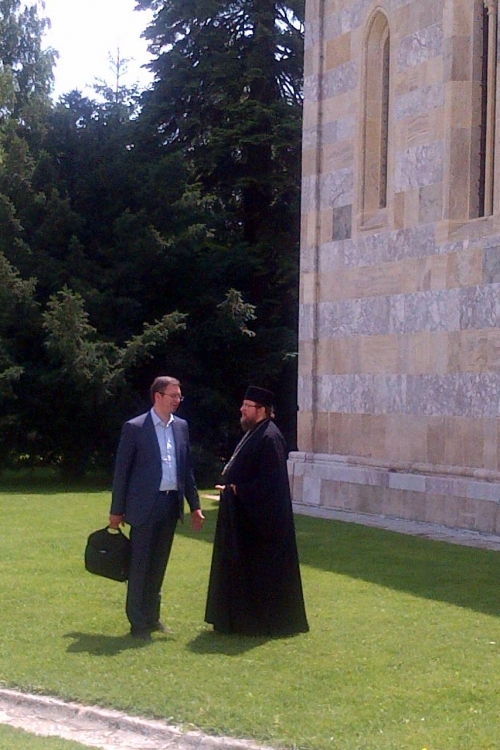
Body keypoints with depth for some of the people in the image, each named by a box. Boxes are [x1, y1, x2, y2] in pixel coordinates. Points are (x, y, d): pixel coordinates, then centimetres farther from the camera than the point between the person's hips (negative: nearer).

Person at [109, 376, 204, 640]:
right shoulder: (134, 428, -7)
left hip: (171, 504, 5)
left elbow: (187, 468, 15)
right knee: (140, 565, 0)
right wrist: (117, 510, -5)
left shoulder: (181, 426, 10)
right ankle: (138, 623, 7)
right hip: (144, 505, -5)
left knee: (158, 565, 13)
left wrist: (194, 505, 12)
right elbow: (121, 470, -4)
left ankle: (152, 617, 23)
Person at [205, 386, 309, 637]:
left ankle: (262, 621, 7)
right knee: (240, 569, 14)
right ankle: (242, 617, 22)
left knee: (260, 571, -2)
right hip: (245, 515, 11)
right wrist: (231, 484, 6)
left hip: (259, 517, -11)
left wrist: (237, 489, -19)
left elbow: (269, 480, -23)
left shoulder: (269, 437, -18)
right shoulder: (253, 434, 13)